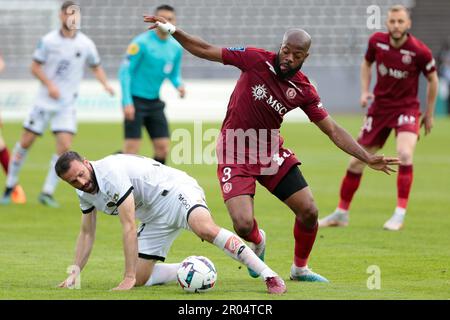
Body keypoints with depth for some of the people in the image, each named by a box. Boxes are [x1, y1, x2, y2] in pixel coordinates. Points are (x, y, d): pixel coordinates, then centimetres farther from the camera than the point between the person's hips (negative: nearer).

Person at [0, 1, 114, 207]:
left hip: (67, 105, 1)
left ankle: (47, 192, -4)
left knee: (64, 146, -14)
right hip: (44, 101, -1)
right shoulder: (48, 41, -6)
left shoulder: (86, 44, -2)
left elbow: (96, 67, 12)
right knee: (26, 142, 2)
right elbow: (35, 67, -1)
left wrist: (105, 84, -6)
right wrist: (49, 84, -16)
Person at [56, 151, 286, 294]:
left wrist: (128, 278, -26)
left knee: (205, 229, -39)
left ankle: (269, 275, -40)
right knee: (140, 279, 0)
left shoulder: (111, 173, -26)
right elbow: (86, 233, 17)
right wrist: (74, 273, 6)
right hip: (155, 218, 9)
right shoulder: (84, 192, 2)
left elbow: (129, 227, -26)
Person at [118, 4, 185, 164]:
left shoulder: (175, 47, 6)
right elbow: (125, 71, -11)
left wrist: (179, 85, -6)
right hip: (135, 100, -6)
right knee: (132, 148, -11)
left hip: (154, 101, 6)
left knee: (163, 148, 2)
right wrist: (127, 102, -17)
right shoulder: (142, 42, -11)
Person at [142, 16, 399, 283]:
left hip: (272, 151, 3)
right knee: (244, 225, -18)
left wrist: (368, 158, -8)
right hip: (236, 154, -3)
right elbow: (206, 50, -7)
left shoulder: (303, 90, -5)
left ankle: (300, 268, 24)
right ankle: (257, 242, 23)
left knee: (309, 211, -3)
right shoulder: (257, 60, -13)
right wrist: (174, 31, -17)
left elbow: (333, 131, -1)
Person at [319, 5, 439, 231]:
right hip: (379, 108, 4)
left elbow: (432, 80, 0)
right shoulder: (377, 41, -8)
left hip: (407, 108, -4)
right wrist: (365, 91, 0)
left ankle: (400, 214, -20)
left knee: (405, 154, -29)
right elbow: (366, 63, 14)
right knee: (356, 162, 6)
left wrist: (429, 114, 5)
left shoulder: (420, 51, -17)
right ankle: (341, 213, 24)